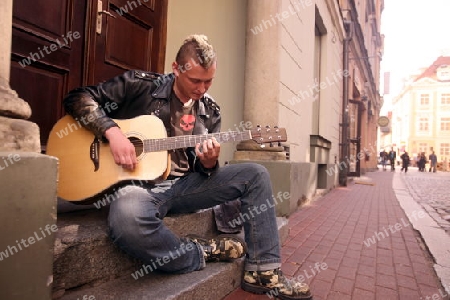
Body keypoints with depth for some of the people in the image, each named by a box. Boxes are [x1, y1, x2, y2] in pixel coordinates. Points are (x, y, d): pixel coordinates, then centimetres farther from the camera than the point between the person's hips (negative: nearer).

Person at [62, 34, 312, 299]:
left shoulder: (210, 111, 6)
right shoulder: (141, 84, -4)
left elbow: (205, 170, 9)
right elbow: (77, 97, -3)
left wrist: (209, 162, -17)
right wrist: (112, 132, -20)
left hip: (186, 185, 5)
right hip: (141, 184, -4)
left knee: (256, 174, -6)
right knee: (127, 216, -42)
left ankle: (263, 271, -3)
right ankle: (202, 253, -13)